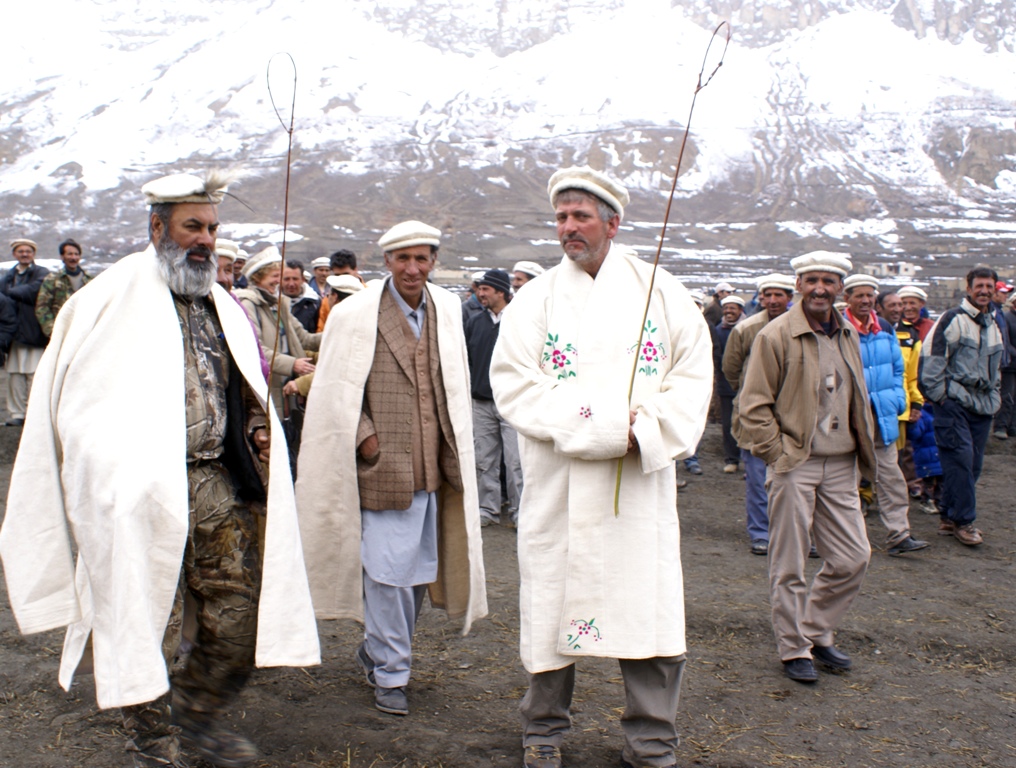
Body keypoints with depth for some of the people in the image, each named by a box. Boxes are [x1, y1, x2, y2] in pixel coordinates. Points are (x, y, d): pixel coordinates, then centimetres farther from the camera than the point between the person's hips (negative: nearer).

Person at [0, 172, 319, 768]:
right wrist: (120, 472, -12)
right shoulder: (113, 300, -3)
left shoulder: (222, 305, 15)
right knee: (149, 627, 2)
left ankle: (200, 714, 30)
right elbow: (78, 405, -3)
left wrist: (257, 430, 7)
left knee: (241, 616, 6)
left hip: (221, 486, 5)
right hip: (145, 497, -5)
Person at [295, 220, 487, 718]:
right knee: (389, 570, -2)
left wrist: (453, 451, 10)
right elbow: (337, 392, -3)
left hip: (433, 466, 5)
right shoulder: (355, 315, -6)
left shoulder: (447, 310, 8)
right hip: (383, 466, -5)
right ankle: (390, 674, 14)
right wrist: (365, 438, -11)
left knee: (418, 569, 14)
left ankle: (376, 649, 34)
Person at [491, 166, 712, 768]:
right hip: (559, 486, 0)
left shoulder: (659, 289, 7)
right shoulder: (536, 299, 5)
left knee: (649, 604, 1)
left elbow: (694, 372, 6)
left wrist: (649, 433, -11)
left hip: (642, 482, 1)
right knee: (555, 601, 5)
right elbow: (515, 386, -5)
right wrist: (604, 427, -14)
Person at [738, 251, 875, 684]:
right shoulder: (776, 335, -8)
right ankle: (794, 649, 18)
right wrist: (776, 454, -13)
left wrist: (865, 449, 13)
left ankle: (817, 632, 26)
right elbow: (753, 406, -10)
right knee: (789, 566, 3)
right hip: (794, 465, -6)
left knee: (853, 558, 7)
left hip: (840, 466, 6)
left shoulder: (848, 336, 12)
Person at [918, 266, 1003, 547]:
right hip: (954, 402, -7)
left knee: (972, 463, 6)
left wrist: (994, 397, 23)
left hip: (982, 406, 7)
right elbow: (931, 356, -11)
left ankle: (951, 517, 16)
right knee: (960, 459, -12)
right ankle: (962, 520, -5)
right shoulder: (953, 319, -5)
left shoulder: (993, 326, 20)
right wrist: (937, 393, -12)